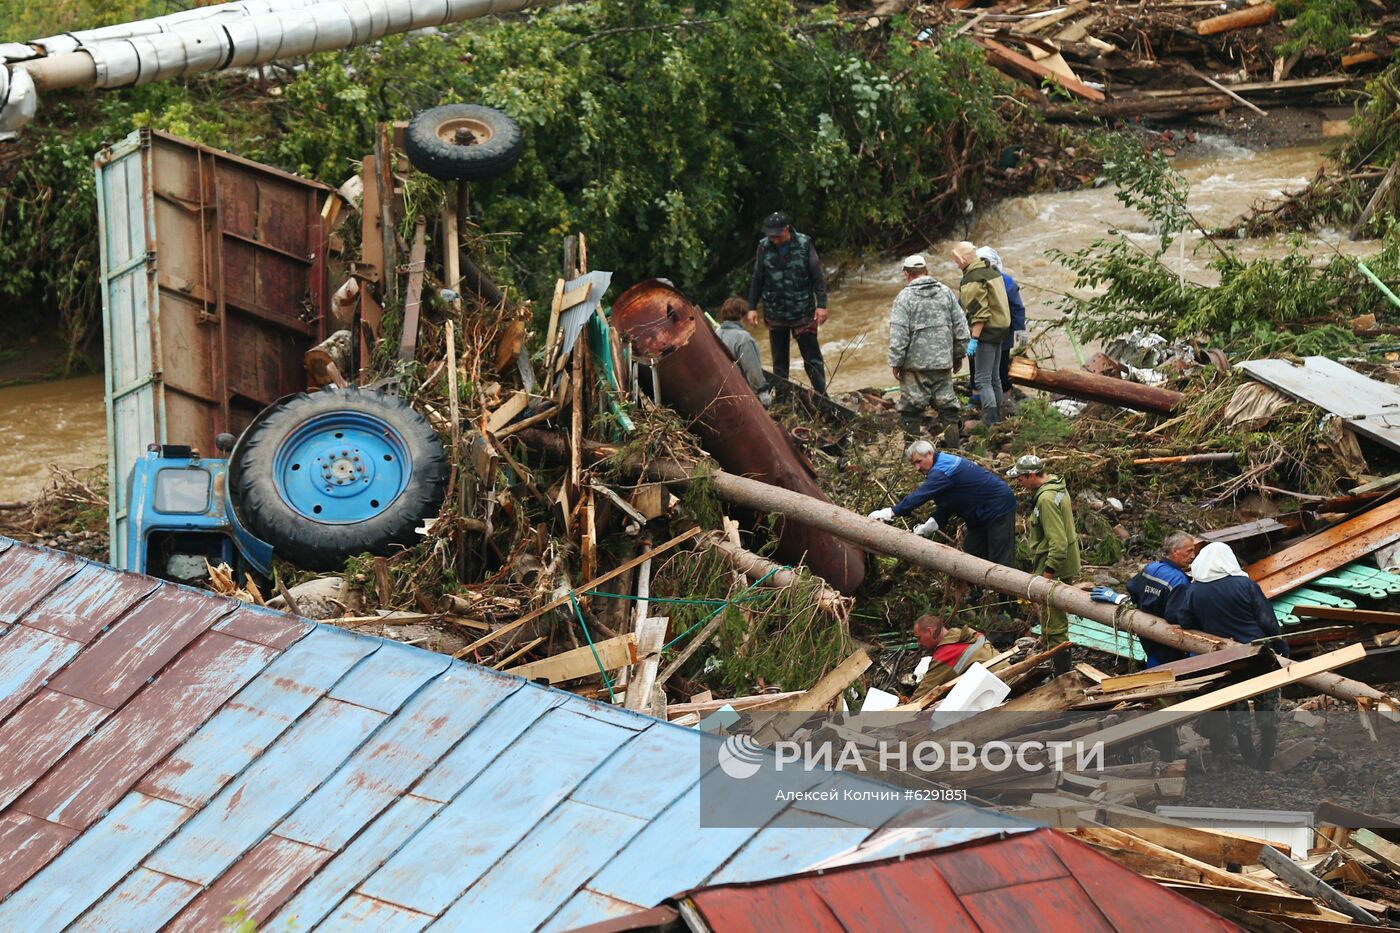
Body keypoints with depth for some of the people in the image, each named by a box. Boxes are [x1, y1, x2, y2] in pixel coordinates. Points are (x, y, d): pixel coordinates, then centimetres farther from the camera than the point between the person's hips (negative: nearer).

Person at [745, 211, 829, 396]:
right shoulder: (764, 247, -4)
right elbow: (757, 279, 5)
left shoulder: (804, 244, -9)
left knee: (812, 359, -1)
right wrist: (752, 307, 4)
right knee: (779, 361, 11)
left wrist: (821, 304, -9)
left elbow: (817, 276, -5)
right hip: (775, 315, 2)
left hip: (803, 313, -2)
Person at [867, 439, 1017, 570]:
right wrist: (930, 526, 3)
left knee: (1001, 561, -10)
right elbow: (946, 504, 12)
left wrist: (891, 513, -31)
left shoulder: (942, 470, -25)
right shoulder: (943, 463, 6)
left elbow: (920, 495, -32)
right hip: (981, 513, 11)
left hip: (999, 509, -11)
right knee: (972, 552, 12)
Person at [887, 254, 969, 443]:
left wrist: (895, 362, -5)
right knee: (946, 401, 13)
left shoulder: (904, 297, -9)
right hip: (943, 361, 4)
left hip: (915, 363, -4)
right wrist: (959, 355, 18)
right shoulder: (946, 293, 6)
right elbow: (961, 328, 8)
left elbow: (898, 335, -13)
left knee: (912, 403, 4)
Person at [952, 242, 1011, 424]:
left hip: (986, 331, -10)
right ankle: (997, 416, 25)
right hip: (1000, 328, 10)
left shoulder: (972, 279, -18)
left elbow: (979, 312, -23)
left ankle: (989, 420, -12)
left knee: (983, 380, -8)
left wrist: (974, 339, -23)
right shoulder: (991, 271, 13)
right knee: (994, 378, 18)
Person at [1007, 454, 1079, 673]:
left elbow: (1058, 542, -28)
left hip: (1054, 567, -10)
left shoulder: (1046, 499, -24)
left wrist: (1048, 573, -26)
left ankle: (1062, 674, -1)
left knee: (1053, 623, -5)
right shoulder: (1056, 486, 9)